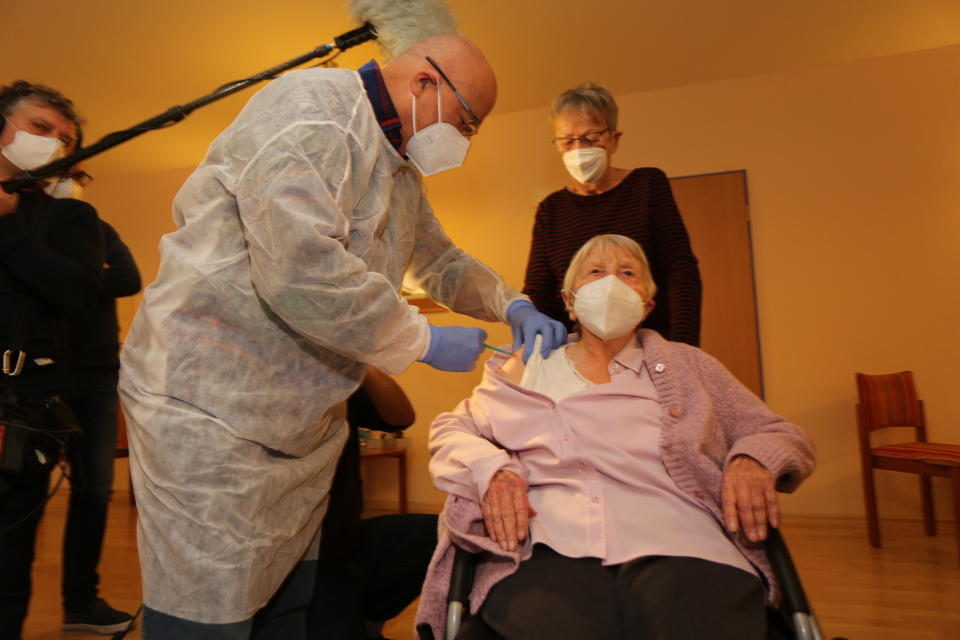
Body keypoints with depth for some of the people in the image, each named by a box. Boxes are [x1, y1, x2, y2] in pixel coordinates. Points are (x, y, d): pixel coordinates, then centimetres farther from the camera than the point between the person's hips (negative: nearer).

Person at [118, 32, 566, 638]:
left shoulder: (401, 169, 14)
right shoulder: (310, 106, -17)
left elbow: (441, 259, 25)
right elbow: (299, 271, -31)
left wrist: (514, 305, 7)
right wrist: (425, 342, -18)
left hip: (307, 424, 9)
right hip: (213, 407, -8)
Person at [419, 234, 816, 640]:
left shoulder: (687, 364, 20)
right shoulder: (525, 369, 20)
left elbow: (785, 437, 22)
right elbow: (450, 429, 19)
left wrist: (753, 459, -2)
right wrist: (490, 469, -3)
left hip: (676, 549, 2)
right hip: (547, 551, 0)